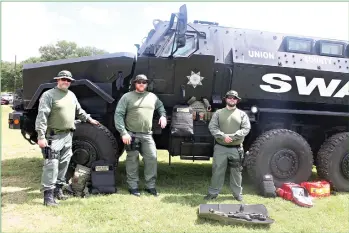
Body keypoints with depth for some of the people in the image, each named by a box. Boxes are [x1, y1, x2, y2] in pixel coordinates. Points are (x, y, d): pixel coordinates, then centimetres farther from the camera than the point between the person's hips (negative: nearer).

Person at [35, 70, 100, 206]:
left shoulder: (71, 95, 14)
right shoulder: (49, 95, -9)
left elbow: (79, 111, 30)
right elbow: (42, 116, -16)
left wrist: (89, 119, 31)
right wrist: (41, 136, -22)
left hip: (68, 135, 8)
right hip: (54, 136, -7)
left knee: (64, 164, 13)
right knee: (51, 165, -8)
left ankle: (58, 189, 26)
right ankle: (48, 194, -3)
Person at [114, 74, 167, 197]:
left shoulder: (152, 96, 13)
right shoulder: (127, 97, 0)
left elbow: (160, 106, 34)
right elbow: (118, 115, -7)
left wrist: (163, 116, 13)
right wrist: (123, 132, -16)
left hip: (147, 135, 4)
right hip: (132, 134, -3)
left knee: (152, 158, 1)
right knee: (132, 160, 3)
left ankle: (150, 186, 14)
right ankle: (133, 186, 16)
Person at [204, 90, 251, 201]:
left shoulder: (242, 114, 6)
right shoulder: (218, 113, 6)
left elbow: (246, 129, -4)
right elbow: (212, 127, -3)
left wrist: (233, 136, -17)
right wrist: (223, 136, -17)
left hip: (236, 148, 0)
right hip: (220, 147, 0)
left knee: (236, 172, 10)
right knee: (217, 170, 5)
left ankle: (237, 193, 24)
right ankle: (213, 192, 17)